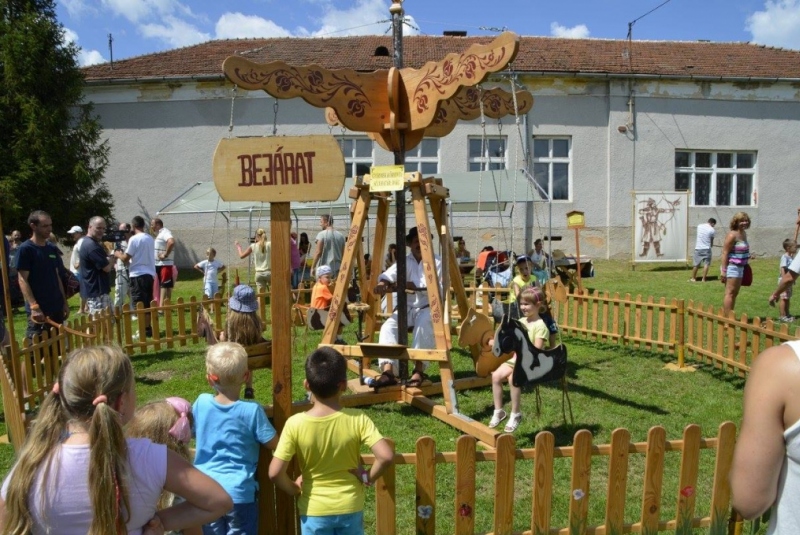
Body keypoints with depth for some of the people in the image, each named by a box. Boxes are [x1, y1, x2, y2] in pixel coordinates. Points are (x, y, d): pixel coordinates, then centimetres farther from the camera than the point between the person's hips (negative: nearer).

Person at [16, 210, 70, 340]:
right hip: (38, 310, -6)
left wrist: (64, 302, 13)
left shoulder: (52, 249, 11)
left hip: (56, 308, 6)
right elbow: (22, 280, -12)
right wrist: (34, 307, -20)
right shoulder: (25, 249, -8)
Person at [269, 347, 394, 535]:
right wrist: (368, 477, -7)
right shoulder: (357, 419, -18)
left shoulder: (295, 424, -18)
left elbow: (275, 472, -19)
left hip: (314, 510, 0)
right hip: (350, 507, 1)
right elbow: (386, 456, -25)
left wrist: (294, 489, 0)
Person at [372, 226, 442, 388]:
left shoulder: (437, 262, -2)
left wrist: (412, 285, -21)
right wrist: (382, 283, -36)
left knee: (424, 324, -37)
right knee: (388, 326, -24)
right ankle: (388, 372, -33)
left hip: (429, 308, -3)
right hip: (407, 308, 4)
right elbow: (389, 274, -13)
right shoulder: (404, 261, 6)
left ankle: (419, 371, -28)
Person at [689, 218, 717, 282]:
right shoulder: (712, 230, -7)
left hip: (698, 248, 4)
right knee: (706, 264, 4)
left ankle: (693, 278, 20)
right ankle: (703, 279, 1)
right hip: (706, 249, -4)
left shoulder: (699, 226, 4)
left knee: (696, 264, 12)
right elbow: (712, 241, 3)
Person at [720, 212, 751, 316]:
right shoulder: (732, 235, -15)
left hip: (740, 267, 10)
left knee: (735, 293, 14)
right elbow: (725, 253, -19)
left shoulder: (743, 233, 12)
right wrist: (723, 271, -22)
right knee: (730, 293, -9)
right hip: (732, 267, -10)